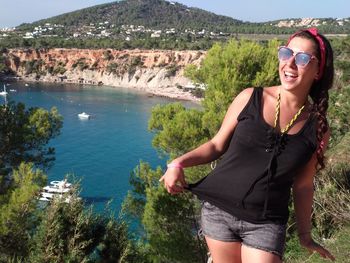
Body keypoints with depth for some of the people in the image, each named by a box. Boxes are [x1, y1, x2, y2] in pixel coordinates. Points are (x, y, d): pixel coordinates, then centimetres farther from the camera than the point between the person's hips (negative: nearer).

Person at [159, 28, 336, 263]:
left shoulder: (318, 128, -1)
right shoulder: (250, 98, -4)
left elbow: (303, 186, 8)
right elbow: (217, 145, 3)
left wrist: (305, 235, 14)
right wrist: (179, 163, -11)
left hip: (265, 225, 0)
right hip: (219, 210, 0)